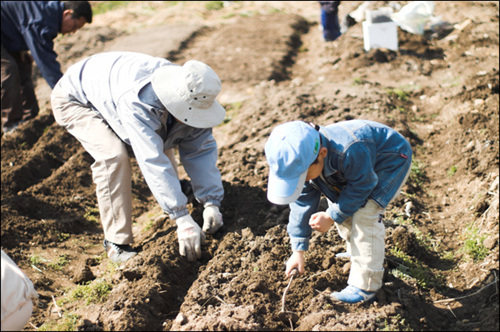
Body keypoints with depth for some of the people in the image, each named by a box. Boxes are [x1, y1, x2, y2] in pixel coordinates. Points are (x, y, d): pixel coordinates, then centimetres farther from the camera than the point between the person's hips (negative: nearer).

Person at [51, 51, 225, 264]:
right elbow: (153, 161, -48)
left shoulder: (191, 100, -23)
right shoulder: (139, 101, -46)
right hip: (75, 97, -7)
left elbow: (202, 150, -17)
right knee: (113, 155, -29)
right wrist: (183, 220, -49)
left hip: (112, 90, 7)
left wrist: (212, 204, -27)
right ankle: (116, 242, -19)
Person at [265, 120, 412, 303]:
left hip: (391, 160, -7)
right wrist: (298, 250, -9)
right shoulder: (300, 160, -22)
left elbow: (361, 187, -27)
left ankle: (365, 286, -10)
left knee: (365, 214, -20)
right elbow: (303, 201, -11)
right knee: (343, 213, 4)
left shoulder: (350, 152, -45)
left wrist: (332, 216, -23)